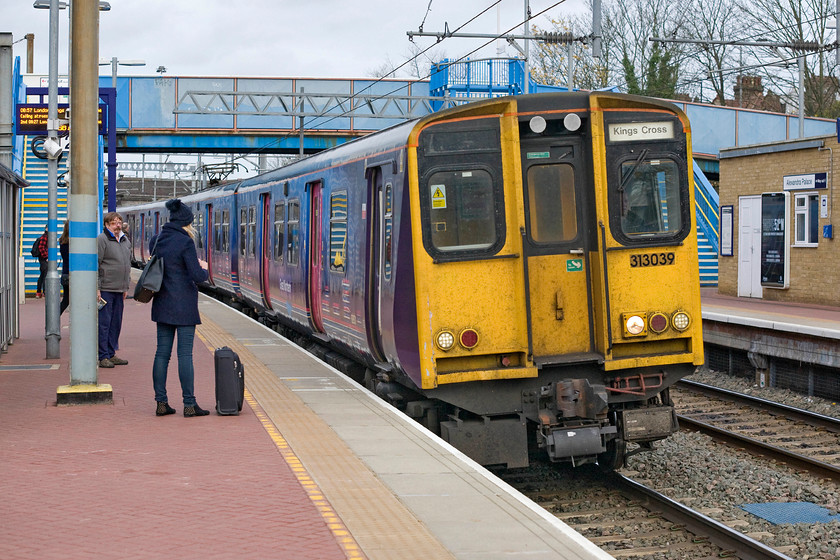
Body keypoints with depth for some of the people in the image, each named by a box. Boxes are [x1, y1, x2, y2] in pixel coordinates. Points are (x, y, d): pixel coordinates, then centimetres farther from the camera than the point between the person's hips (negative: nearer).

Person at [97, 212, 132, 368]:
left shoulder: (126, 241, 15)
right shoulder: (101, 240, -7)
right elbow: (95, 264, -11)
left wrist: (126, 287, 20)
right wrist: (96, 288, -15)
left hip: (119, 290, 7)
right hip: (105, 289, -7)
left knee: (116, 323, 11)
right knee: (104, 323, -5)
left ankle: (111, 354, 19)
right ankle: (103, 357, -1)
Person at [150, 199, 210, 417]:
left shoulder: (156, 240, 7)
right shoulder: (185, 242, -14)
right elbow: (197, 276, -17)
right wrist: (204, 269, 6)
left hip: (162, 305, 6)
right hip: (183, 306, -6)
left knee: (162, 353, 9)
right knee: (185, 354, -3)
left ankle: (161, 402, 10)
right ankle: (189, 404, 0)